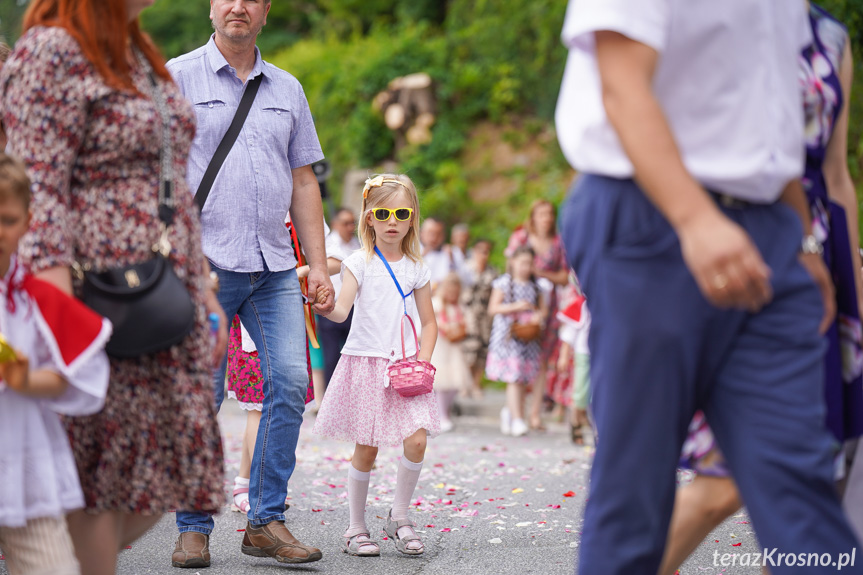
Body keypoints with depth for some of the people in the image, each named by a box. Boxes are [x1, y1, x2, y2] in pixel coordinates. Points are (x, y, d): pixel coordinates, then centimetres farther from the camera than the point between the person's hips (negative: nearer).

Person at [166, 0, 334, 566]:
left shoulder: (287, 89, 17)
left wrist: (318, 264, 11)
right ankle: (193, 529, 9)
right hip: (205, 263, -4)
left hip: (275, 267, 4)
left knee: (290, 382, -6)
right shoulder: (177, 78, 5)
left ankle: (267, 521, 3)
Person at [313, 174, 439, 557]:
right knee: (365, 449, 1)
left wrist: (422, 363, -1)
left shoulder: (417, 268, 8)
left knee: (417, 440, -12)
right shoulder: (359, 263, -2)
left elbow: (428, 322, 13)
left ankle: (399, 517, 7)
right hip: (365, 363, -3)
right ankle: (356, 528, 14)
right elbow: (341, 312, -13)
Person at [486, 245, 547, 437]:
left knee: (524, 380, 8)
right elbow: (493, 308, -7)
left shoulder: (535, 286, 11)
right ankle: (517, 419, -9)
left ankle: (509, 411, 29)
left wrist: (539, 315, -9)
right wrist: (516, 306, -17)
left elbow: (543, 308, 14)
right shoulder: (503, 283, -2)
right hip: (508, 337, -5)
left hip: (528, 339, 5)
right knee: (514, 378, -10)